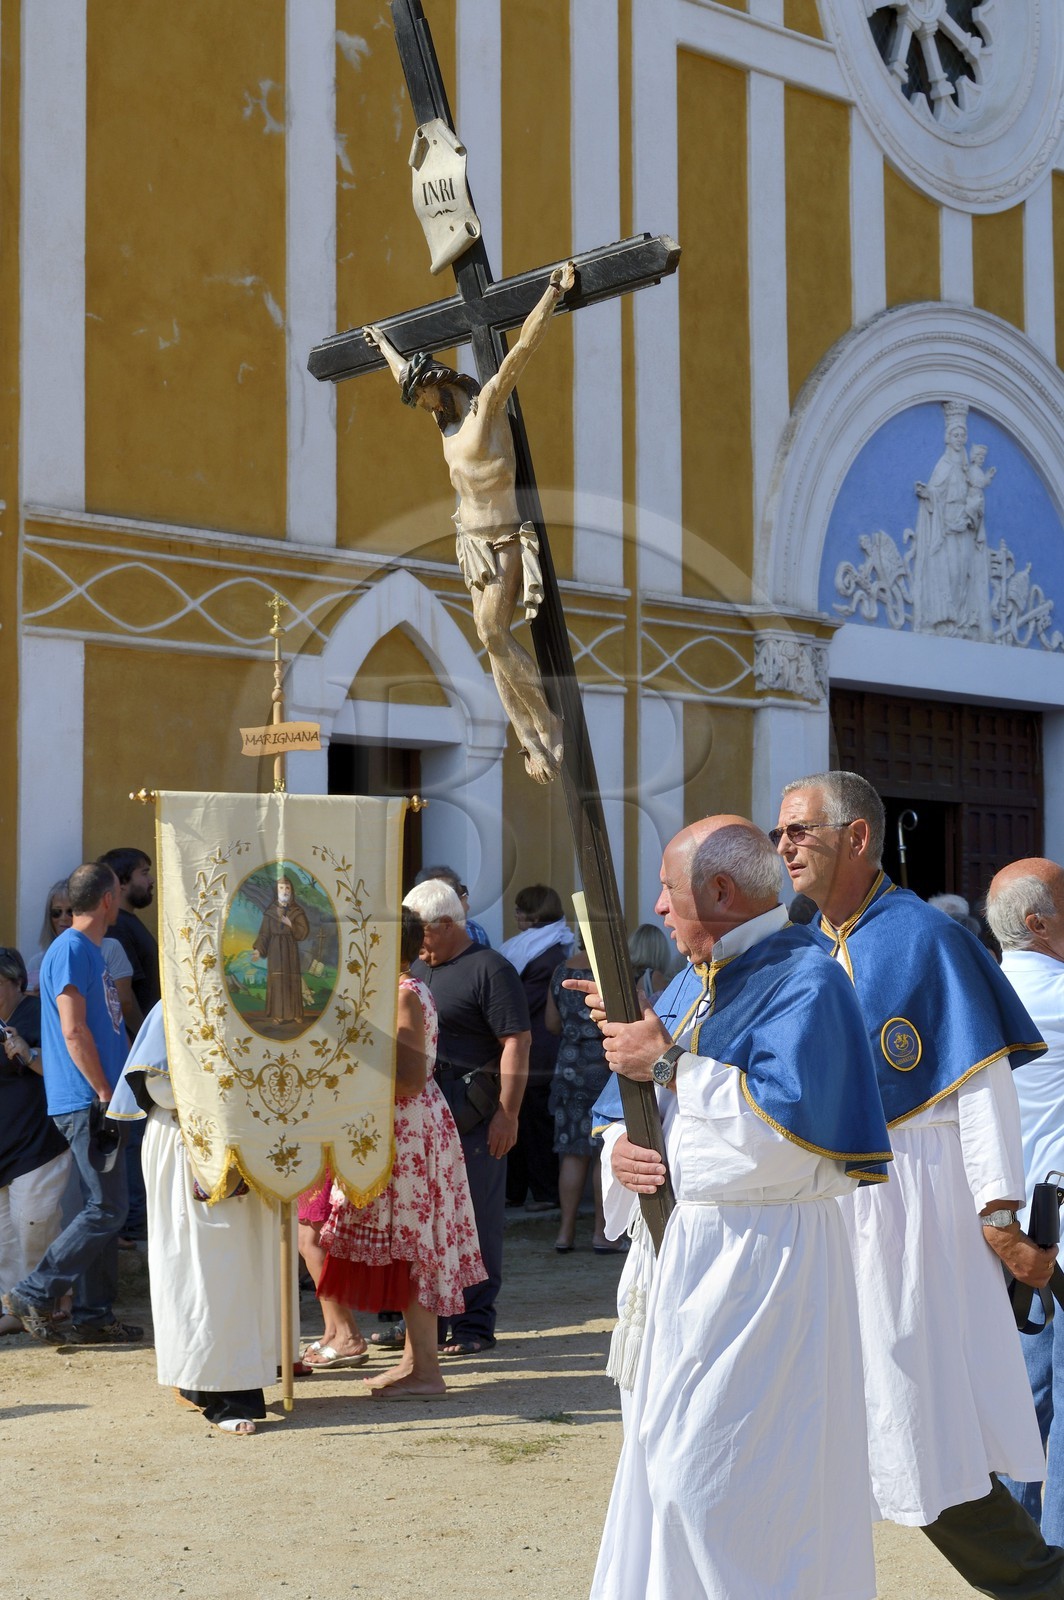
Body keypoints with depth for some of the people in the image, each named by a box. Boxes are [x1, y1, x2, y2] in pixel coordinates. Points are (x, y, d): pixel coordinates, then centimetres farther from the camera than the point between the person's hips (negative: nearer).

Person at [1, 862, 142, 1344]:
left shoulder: (90, 952, 18)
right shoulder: (71, 949, -12)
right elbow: (74, 1031, -18)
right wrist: (104, 1093, -17)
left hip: (97, 1104, 10)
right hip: (85, 1102, -10)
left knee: (104, 1208, 10)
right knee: (107, 1209, -9)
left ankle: (93, 1315, 14)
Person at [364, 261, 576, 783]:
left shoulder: (488, 403, -9)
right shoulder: (448, 418, 12)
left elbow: (522, 347, -18)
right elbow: (408, 375, 31)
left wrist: (554, 294, -24)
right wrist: (384, 345, 46)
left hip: (505, 540, -8)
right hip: (472, 540, 8)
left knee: (493, 633, -17)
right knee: (495, 642, -1)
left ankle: (549, 722, -6)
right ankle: (530, 740, -2)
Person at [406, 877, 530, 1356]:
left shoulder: (488, 969, -6)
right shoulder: (417, 968, 18)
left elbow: (516, 1042, -13)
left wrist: (507, 1114, -19)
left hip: (471, 1117, -7)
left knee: (474, 1219, -3)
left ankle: (472, 1323, 3)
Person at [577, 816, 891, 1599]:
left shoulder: (805, 981, -15)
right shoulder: (717, 983, 14)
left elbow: (787, 1128, -28)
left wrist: (668, 1062, -19)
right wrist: (629, 1148, 1)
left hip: (766, 1259, -9)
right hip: (704, 1243, 9)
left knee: (708, 1474, -8)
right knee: (677, 1466, 14)